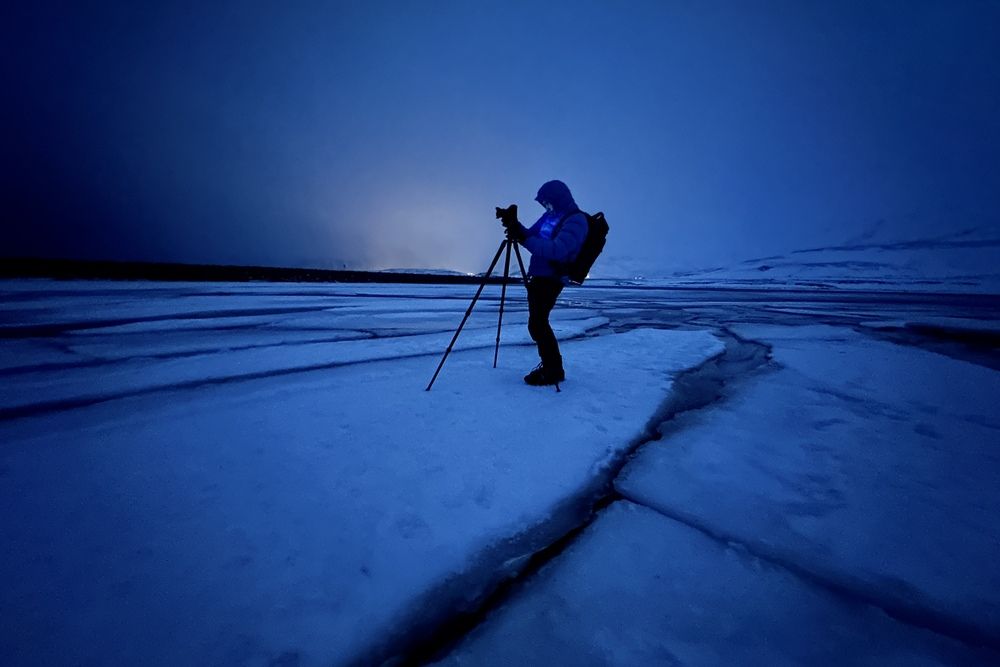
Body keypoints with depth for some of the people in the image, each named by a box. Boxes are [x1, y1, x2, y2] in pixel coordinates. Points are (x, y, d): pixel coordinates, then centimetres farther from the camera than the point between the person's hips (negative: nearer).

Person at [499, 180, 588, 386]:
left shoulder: (575, 221, -13)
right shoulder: (550, 215, 15)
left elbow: (557, 251, -26)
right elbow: (532, 236, 18)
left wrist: (523, 239, -28)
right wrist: (515, 226, 0)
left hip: (551, 279, -9)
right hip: (538, 276, 10)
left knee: (537, 324, -12)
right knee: (538, 323, 13)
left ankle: (553, 371, 1)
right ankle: (550, 367, 26)